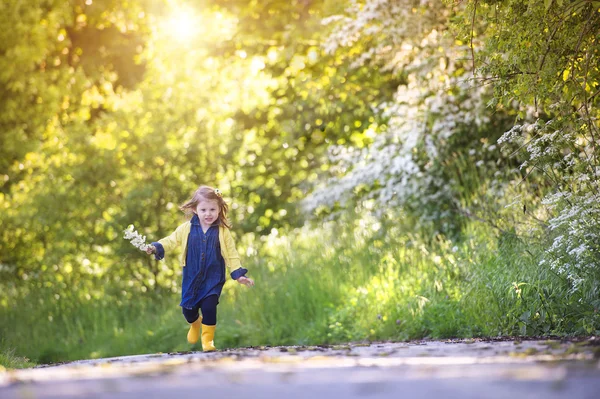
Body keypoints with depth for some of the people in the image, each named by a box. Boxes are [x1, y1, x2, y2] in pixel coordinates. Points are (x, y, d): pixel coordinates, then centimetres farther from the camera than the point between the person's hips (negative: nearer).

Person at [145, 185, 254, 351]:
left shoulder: (223, 232, -6)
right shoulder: (187, 229, -4)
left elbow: (232, 255, -1)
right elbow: (171, 241, 4)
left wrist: (238, 274, -7)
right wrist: (156, 248, -12)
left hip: (213, 279, -2)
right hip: (191, 278, 2)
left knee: (209, 307, -16)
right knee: (188, 309, 8)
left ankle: (208, 339, 5)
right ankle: (195, 324, 45)